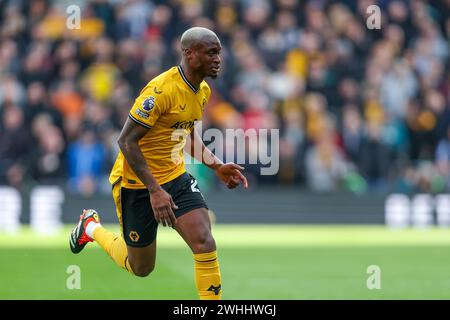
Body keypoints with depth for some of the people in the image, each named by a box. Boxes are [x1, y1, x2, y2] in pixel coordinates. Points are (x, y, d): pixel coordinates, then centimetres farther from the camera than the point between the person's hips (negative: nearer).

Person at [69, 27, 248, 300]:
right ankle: (92, 228, 37)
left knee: (204, 241, -18)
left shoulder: (203, 91, 2)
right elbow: (126, 141, -25)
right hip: (137, 182, -6)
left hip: (176, 177, 6)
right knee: (141, 268, 10)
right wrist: (154, 190, -30)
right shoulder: (162, 90, -26)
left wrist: (218, 166, 5)